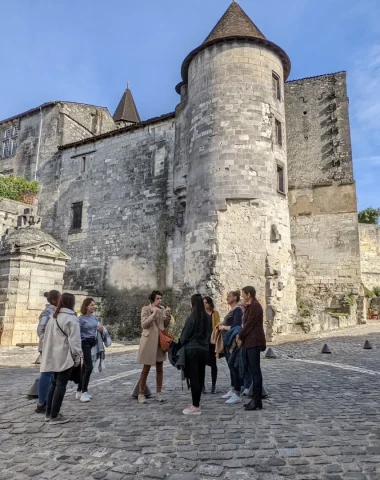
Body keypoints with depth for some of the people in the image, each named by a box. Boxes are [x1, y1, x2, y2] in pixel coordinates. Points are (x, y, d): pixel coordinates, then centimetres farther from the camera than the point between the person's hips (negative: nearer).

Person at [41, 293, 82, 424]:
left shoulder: (53, 318, 12)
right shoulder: (71, 318, -15)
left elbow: (48, 337, 16)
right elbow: (74, 340, -18)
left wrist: (48, 353, 20)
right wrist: (77, 357, -10)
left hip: (53, 356, 8)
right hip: (65, 357, -8)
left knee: (54, 383, 17)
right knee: (61, 385, 0)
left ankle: (49, 413, 24)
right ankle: (54, 416, 5)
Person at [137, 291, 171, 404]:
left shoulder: (162, 309, 6)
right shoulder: (145, 309, -7)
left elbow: (165, 325, 9)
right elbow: (144, 325, -15)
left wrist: (168, 315, -6)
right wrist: (153, 314, -22)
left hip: (160, 341, 5)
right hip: (149, 341, -5)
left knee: (160, 368, 9)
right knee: (146, 369, 2)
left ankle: (159, 393, 20)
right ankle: (141, 394, 13)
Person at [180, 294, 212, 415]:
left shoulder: (191, 318, -14)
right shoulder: (208, 318, 3)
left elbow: (184, 336, -7)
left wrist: (181, 345, 12)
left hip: (192, 350, -6)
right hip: (204, 350, 6)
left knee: (193, 378, -1)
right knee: (200, 377, 12)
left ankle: (196, 407, 3)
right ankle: (196, 403, 22)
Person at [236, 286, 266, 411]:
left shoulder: (255, 306, -14)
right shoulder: (250, 306, 17)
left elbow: (249, 324, -16)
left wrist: (240, 336, -5)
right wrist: (241, 337, 6)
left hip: (254, 343, -10)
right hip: (250, 342, 10)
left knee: (255, 371, -5)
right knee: (253, 370, 13)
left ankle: (257, 401, 1)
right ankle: (255, 399, 20)